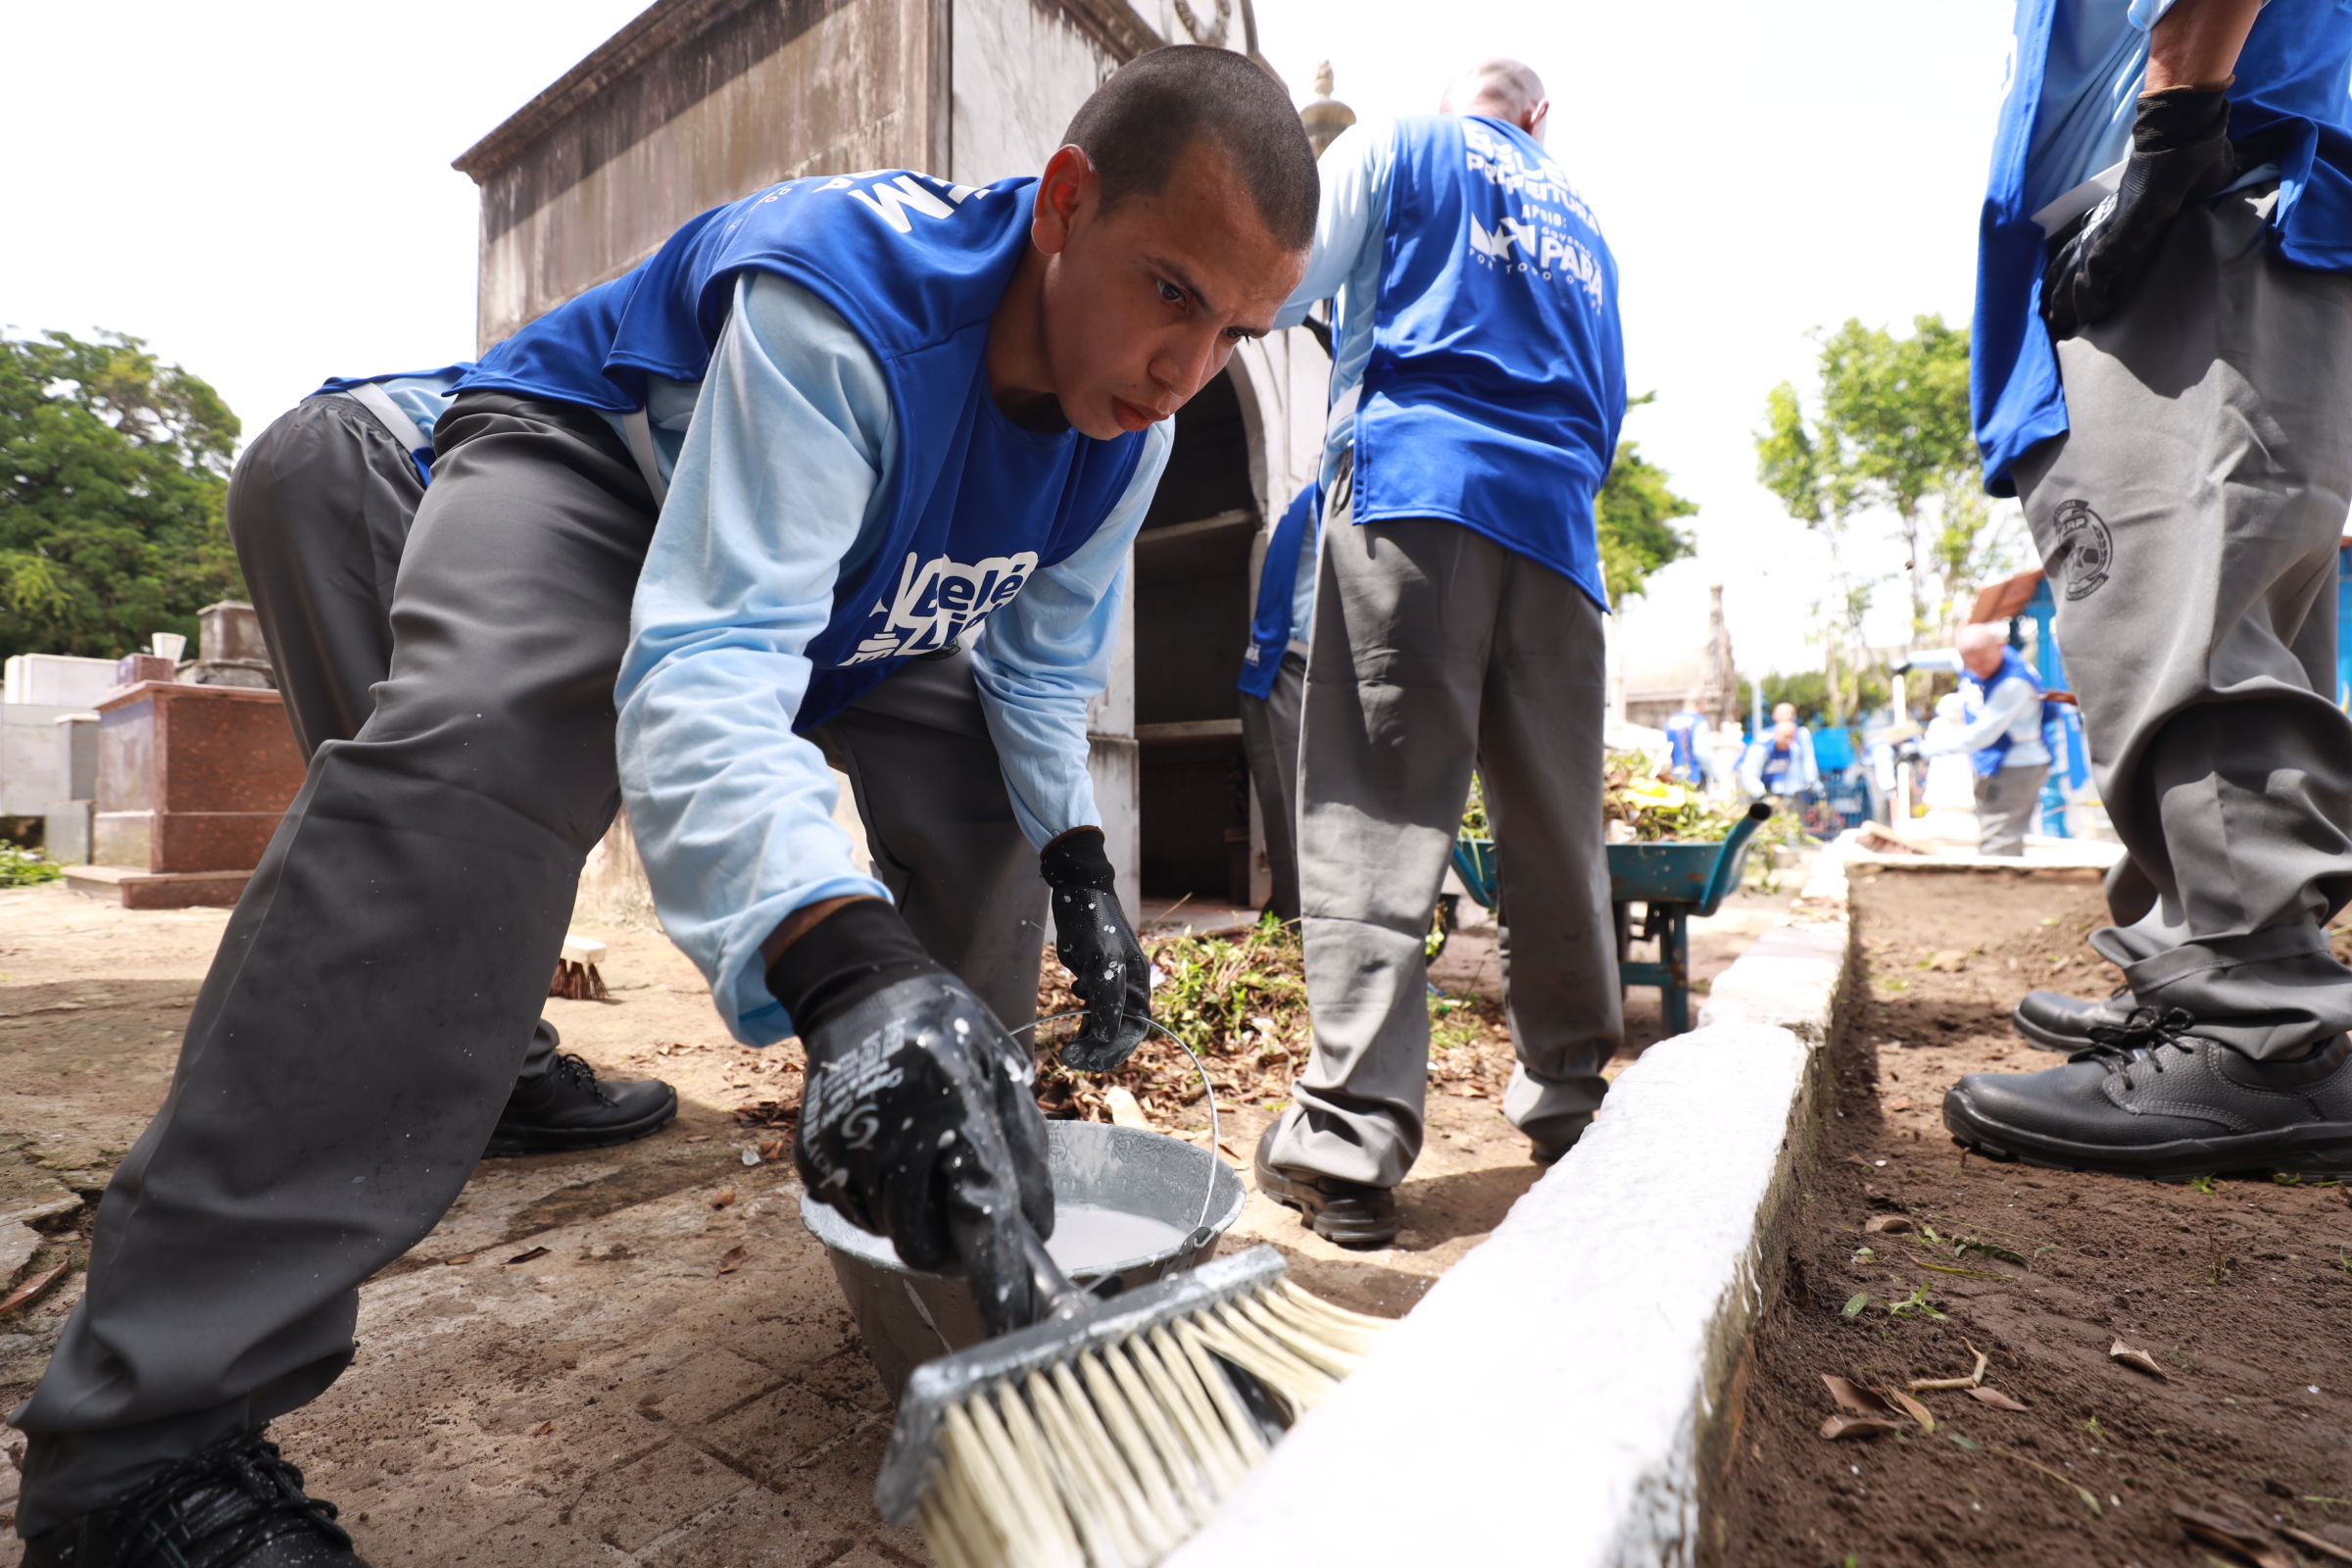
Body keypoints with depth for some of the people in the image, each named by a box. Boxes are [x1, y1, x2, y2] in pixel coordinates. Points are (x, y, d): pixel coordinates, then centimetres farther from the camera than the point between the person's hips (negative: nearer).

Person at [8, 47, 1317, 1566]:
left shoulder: (1127, 429, -16)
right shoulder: (843, 291, -38)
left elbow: (1046, 661, -2)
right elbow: (704, 664, -50)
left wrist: (1080, 868, -14)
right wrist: (842, 967, -66)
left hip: (851, 565, 7)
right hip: (593, 464, -6)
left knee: (991, 784, -7)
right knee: (473, 752, -35)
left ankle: (957, 1158, 16)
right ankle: (147, 1436, -26)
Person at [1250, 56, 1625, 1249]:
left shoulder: (1397, 146, 19)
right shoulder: (1582, 221, 32)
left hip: (1413, 483, -5)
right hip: (1555, 518, 5)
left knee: (1374, 810, -13)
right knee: (1556, 825, 6)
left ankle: (1350, 1137, -19)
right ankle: (1567, 1099, 15)